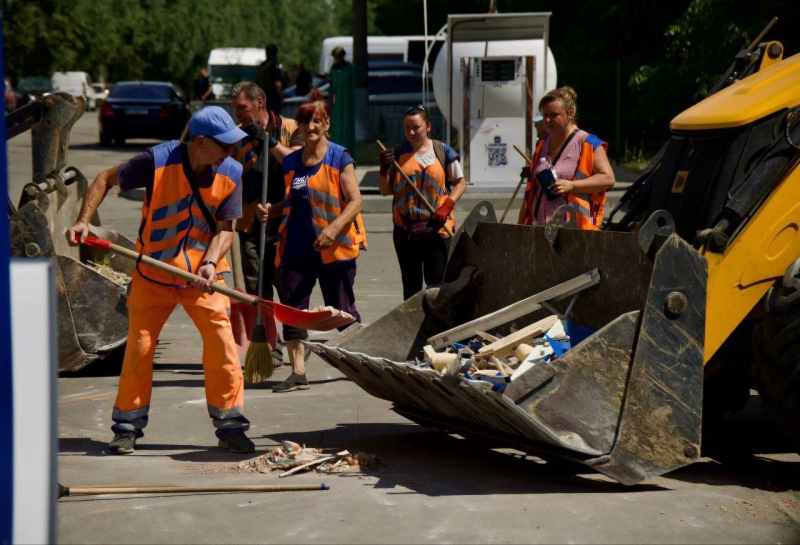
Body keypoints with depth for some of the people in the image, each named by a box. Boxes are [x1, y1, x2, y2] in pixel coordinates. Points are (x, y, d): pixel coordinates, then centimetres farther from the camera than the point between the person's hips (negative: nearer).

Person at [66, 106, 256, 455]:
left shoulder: (231, 173, -9)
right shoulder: (157, 161, -18)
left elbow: (225, 228, -5)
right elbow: (106, 179, -4)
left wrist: (210, 263, -23)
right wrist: (83, 221, -15)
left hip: (202, 276, 2)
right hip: (153, 274, -1)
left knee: (222, 344, -8)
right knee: (139, 347, 1)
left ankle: (230, 428, 4)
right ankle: (127, 428, 16)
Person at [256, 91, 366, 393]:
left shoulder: (340, 158, -3)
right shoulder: (291, 162, 11)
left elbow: (355, 201, -9)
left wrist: (334, 228, -23)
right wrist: (268, 211, 0)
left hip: (334, 247, -4)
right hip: (297, 247, 5)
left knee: (341, 310, 4)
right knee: (292, 308, -3)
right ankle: (298, 373, 0)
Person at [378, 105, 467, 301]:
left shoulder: (443, 152, 0)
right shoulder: (398, 154, 7)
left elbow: (460, 182, 4)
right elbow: (385, 190, 10)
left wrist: (445, 207, -11)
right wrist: (384, 169, -9)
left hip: (437, 228, -3)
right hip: (406, 230, 3)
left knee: (437, 283, -6)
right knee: (411, 285, 8)